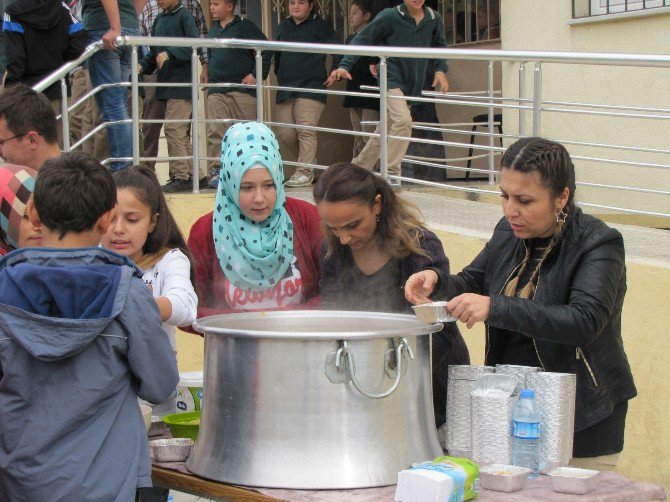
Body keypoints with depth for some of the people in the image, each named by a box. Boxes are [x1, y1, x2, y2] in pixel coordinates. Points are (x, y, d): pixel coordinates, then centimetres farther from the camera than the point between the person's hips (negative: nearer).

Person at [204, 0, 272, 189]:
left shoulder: (245, 26, -1)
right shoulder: (213, 29, 17)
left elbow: (266, 51, -5)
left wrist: (257, 76, -9)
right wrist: (207, 74, 18)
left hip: (243, 89, -4)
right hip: (216, 91, 4)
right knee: (216, 131, -8)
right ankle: (217, 170, -7)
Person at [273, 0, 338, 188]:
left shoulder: (320, 26, 2)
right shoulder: (283, 26, 18)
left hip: (311, 89, -6)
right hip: (285, 89, 6)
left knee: (306, 130, -14)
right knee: (285, 134, 0)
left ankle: (305, 172, -12)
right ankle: (309, 162, 19)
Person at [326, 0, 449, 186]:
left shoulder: (434, 19, 1)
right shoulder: (390, 17, -12)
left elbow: (439, 45, 18)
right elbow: (362, 40, -9)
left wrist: (440, 70, 3)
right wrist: (344, 66, -18)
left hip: (413, 85, 6)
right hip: (392, 80, -6)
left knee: (385, 130, 14)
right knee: (403, 120, -26)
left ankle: (358, 168, 30)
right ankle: (391, 173, -17)